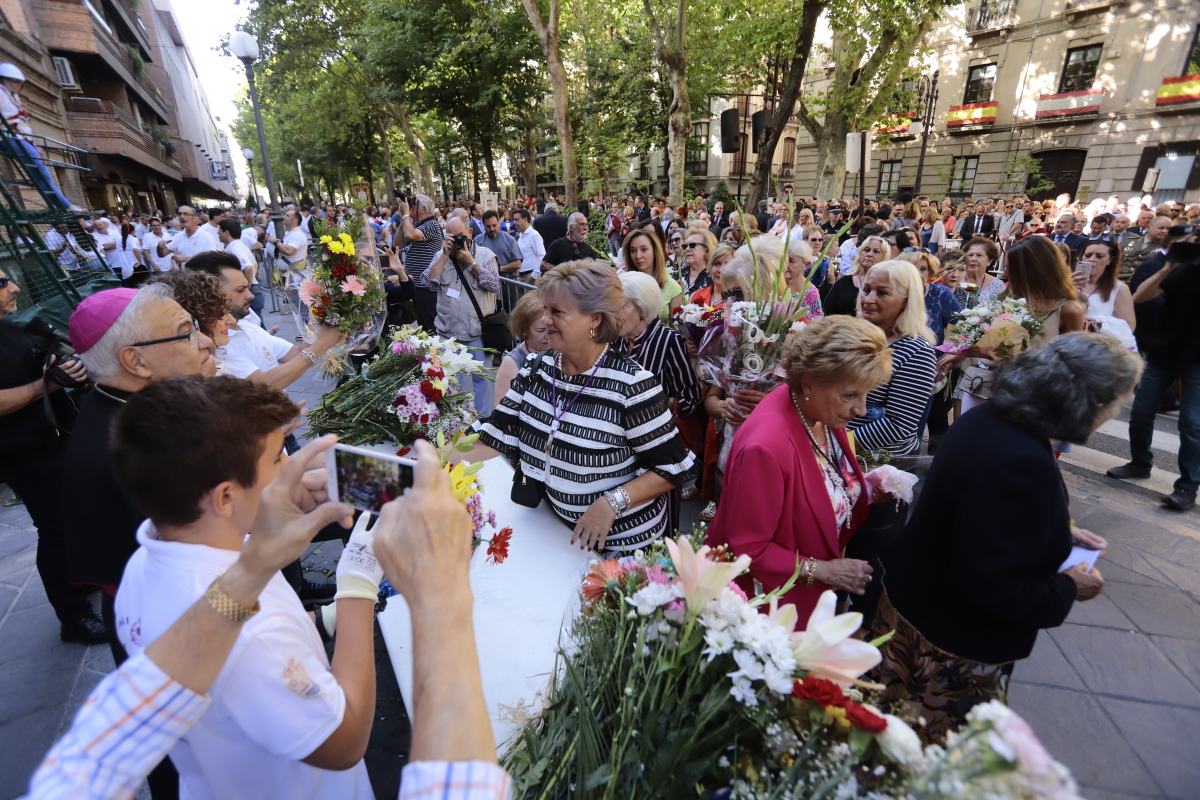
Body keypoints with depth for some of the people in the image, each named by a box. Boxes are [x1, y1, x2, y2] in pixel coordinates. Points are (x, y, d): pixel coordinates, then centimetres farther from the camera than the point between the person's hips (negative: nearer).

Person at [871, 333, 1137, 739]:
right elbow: (997, 589, -27)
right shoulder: (1023, 464, -32)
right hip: (955, 646, -8)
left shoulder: (988, 419, -5)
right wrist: (1069, 589, -11)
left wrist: (1061, 531, 12)